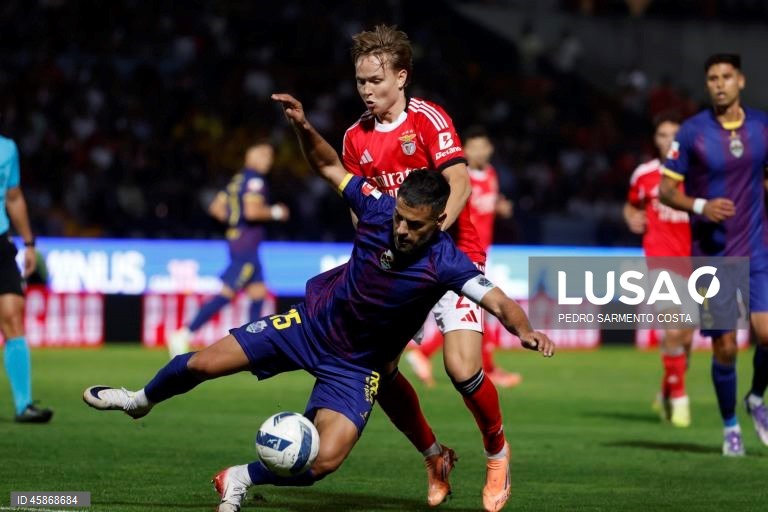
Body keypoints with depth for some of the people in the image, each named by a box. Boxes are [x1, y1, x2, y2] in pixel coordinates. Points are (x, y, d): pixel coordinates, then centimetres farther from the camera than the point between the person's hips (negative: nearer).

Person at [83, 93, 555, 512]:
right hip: (312, 322, 2)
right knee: (203, 363, 0)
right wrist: (304, 127, -21)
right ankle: (143, 399, 36)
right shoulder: (378, 208, -19)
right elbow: (330, 167, -4)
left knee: (325, 461, -20)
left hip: (355, 368, -2)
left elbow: (499, 302, -37)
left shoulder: (445, 263, -29)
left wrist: (524, 329, -58)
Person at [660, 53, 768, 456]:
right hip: (712, 253, -2)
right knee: (725, 348, -1)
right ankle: (730, 426, 21)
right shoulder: (693, 132, -7)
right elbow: (665, 189, -5)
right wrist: (700, 206, -22)